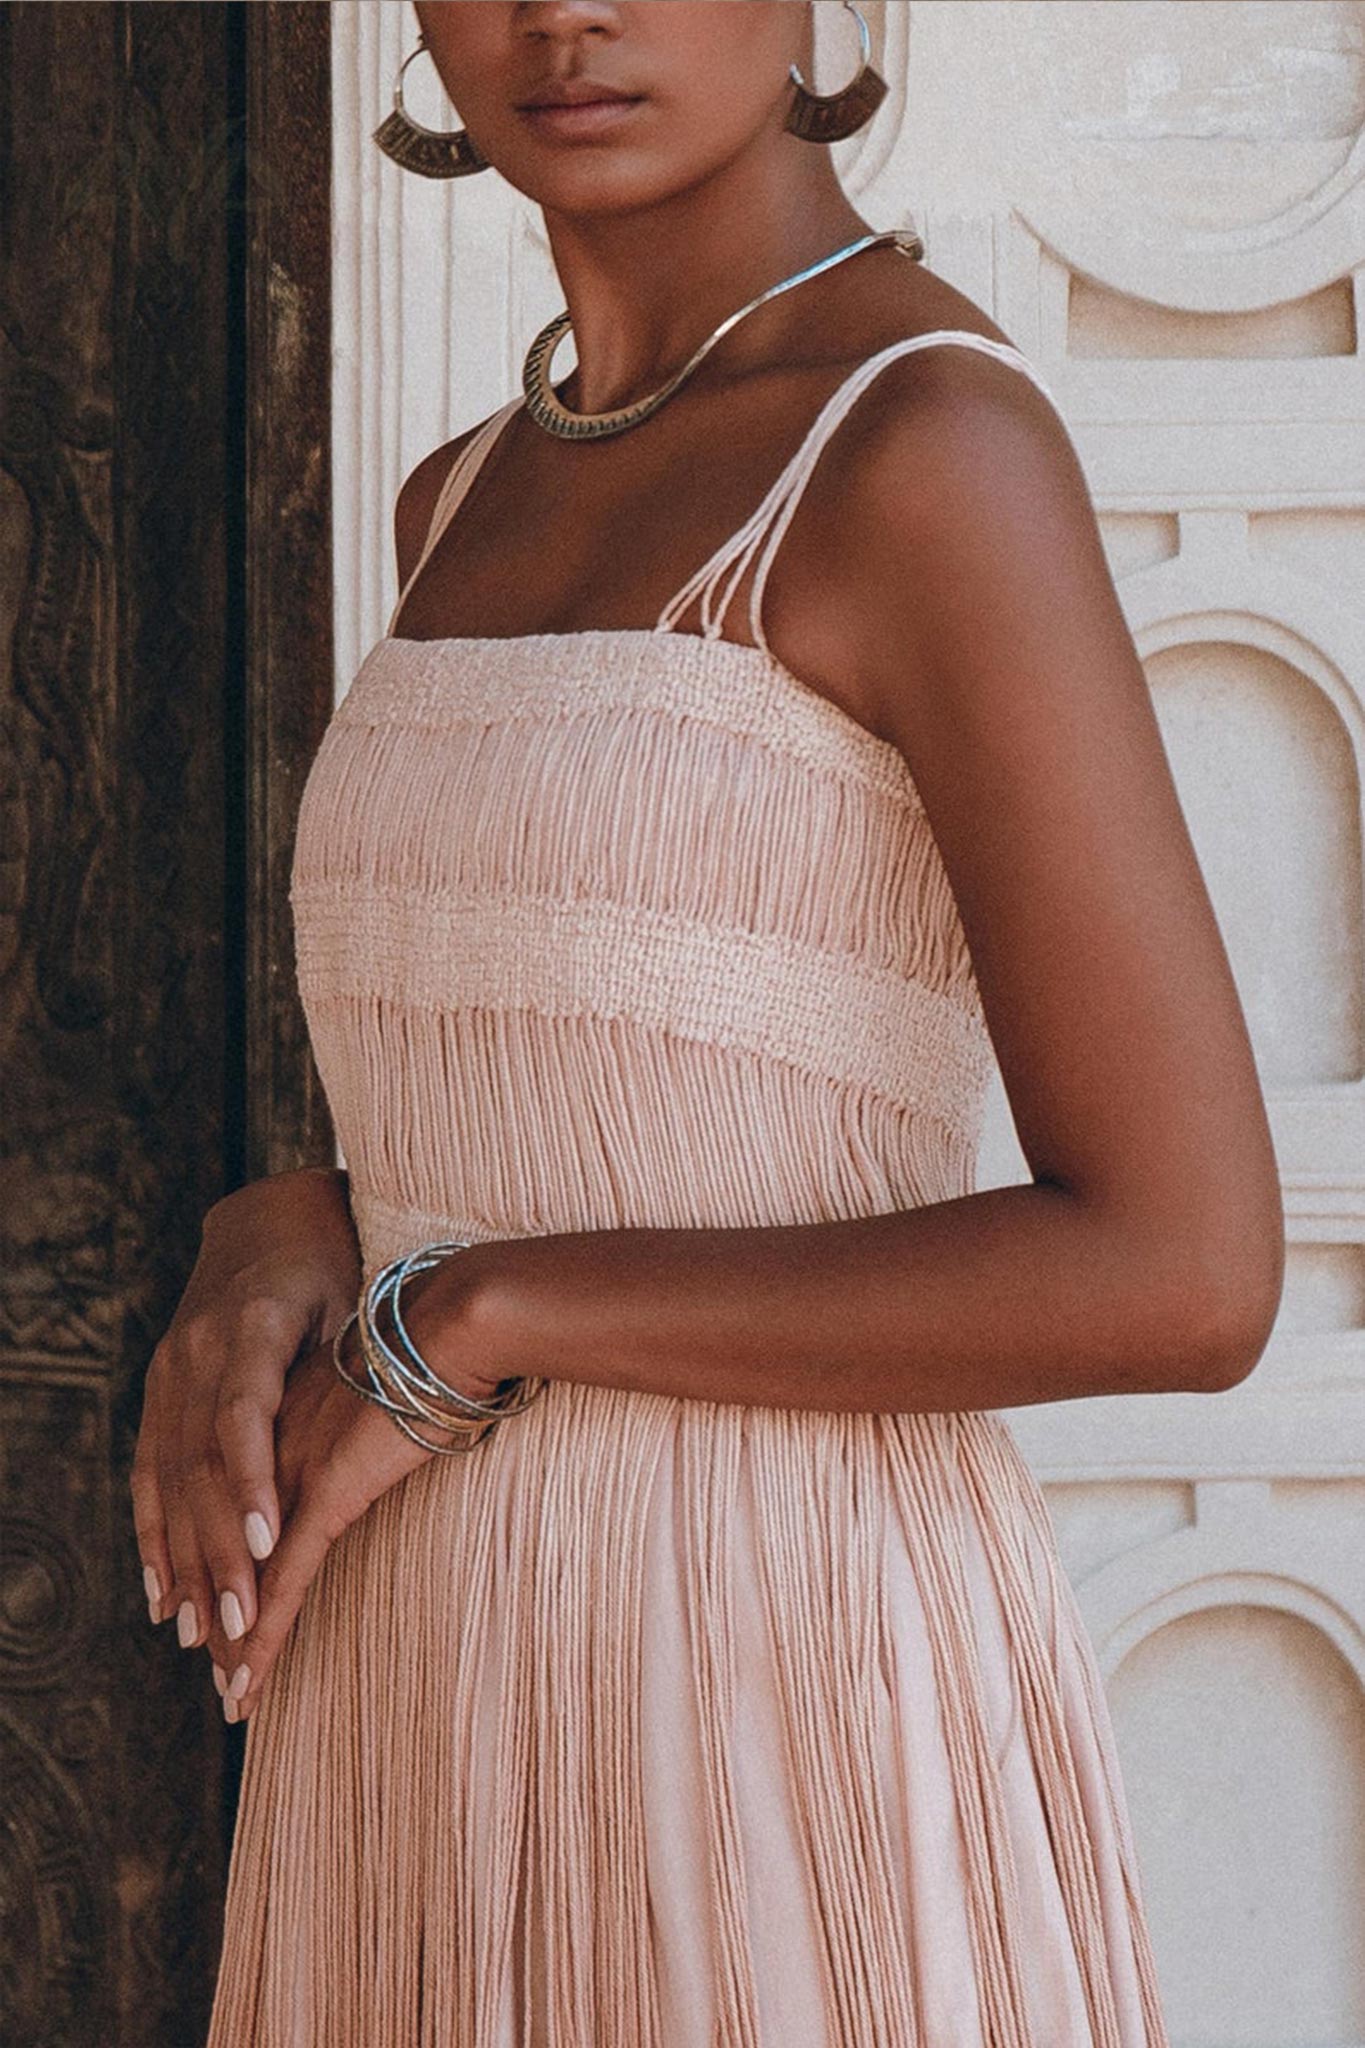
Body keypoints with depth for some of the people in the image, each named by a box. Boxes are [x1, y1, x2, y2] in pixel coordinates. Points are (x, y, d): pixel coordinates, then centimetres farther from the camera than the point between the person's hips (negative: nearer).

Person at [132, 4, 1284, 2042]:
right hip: (452, 1715, 8)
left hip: (783, 1717, -8)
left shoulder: (942, 444, -12)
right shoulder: (478, 506, 13)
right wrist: (276, 1252, -1)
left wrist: (459, 1330, -13)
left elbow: (1183, 1275, -17)